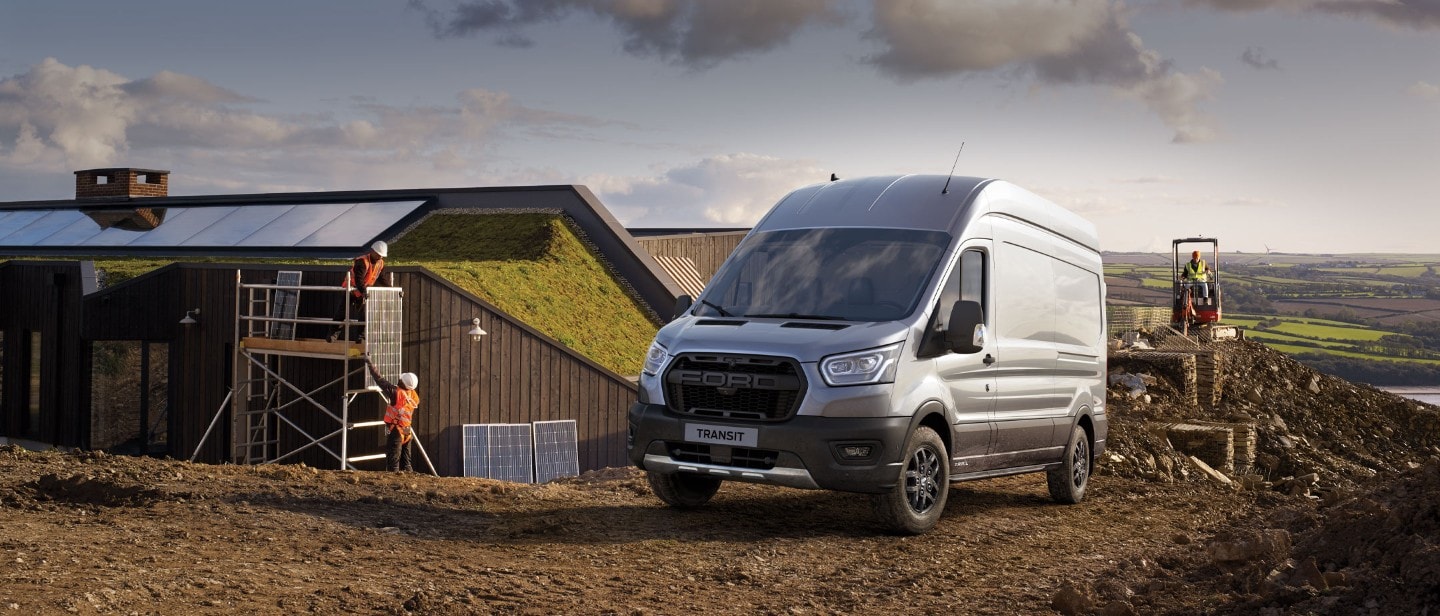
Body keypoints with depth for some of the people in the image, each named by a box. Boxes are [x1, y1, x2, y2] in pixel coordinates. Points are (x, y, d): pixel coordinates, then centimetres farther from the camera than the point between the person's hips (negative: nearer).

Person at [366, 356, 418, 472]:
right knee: (406, 461, 14)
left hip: (396, 429, -7)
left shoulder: (396, 392, -17)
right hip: (407, 430, 7)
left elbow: (380, 380, -13)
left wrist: (371, 365, -4)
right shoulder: (414, 396, 2)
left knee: (393, 459, -5)